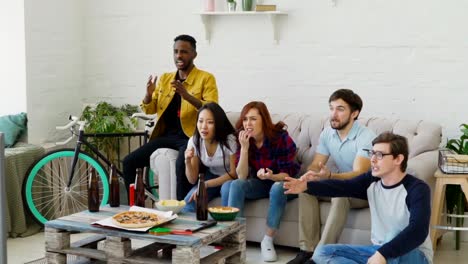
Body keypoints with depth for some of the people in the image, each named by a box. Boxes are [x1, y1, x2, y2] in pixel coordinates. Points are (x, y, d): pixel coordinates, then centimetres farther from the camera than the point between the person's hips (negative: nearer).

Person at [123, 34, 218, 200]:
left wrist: (187, 96, -27)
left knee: (182, 165, -36)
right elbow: (149, 110, 13)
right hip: (166, 135, 6)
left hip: (190, 136, -6)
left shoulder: (206, 78, -1)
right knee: (129, 162, -6)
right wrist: (149, 94, -9)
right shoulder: (165, 78, 15)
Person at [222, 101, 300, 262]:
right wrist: (244, 148, -29)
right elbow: (242, 177, -17)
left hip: (280, 182, -3)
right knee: (234, 185, -24)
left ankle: (268, 241, -22)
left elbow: (287, 174, -19)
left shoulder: (281, 137, -22)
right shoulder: (244, 140, -11)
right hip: (259, 184, 4)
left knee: (278, 188, -37)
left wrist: (271, 176, -42)